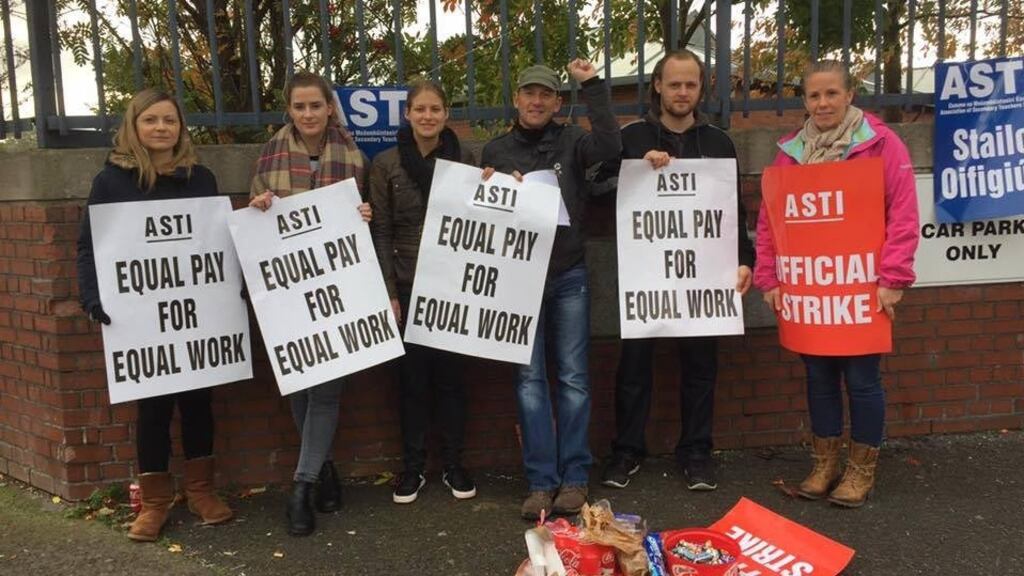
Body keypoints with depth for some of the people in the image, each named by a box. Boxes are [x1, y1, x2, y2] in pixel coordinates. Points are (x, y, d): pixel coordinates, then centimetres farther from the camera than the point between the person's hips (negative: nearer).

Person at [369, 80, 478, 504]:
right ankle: (413, 466, 19)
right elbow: (380, 231, -1)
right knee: (412, 376, 6)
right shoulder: (386, 163, 1)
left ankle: (454, 465, 20)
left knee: (450, 373, 7)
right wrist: (389, 292, -7)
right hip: (408, 285, -1)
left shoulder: (463, 159, 5)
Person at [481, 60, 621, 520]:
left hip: (568, 276, -1)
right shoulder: (496, 151, 9)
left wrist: (592, 85, -15)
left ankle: (574, 477, 13)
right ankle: (542, 481, 9)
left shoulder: (571, 141, 4)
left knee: (574, 377, 3)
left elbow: (611, 146, -17)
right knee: (529, 379, 1)